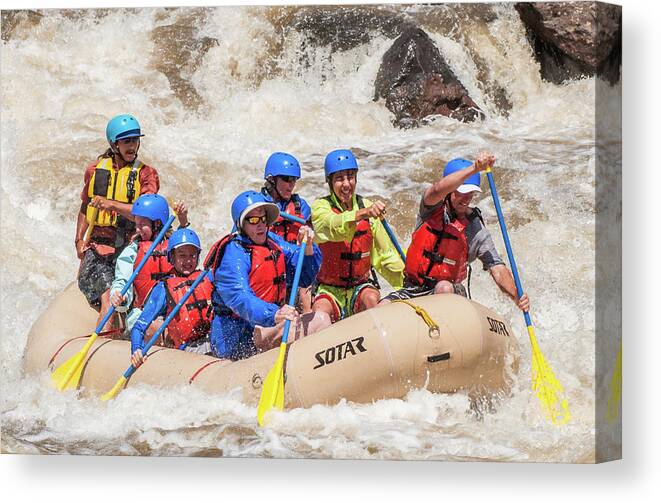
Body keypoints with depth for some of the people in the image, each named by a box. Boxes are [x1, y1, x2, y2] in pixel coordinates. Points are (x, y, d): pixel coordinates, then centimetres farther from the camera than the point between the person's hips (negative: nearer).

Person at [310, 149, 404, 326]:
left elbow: (385, 254, 5)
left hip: (362, 286, 2)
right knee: (320, 312, -31)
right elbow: (335, 227, -29)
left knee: (371, 298, -30)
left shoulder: (367, 206, 5)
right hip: (329, 290, -2)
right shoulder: (320, 207, -4)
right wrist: (363, 213, -48)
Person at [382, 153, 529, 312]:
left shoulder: (477, 230, -5)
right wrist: (474, 168, -42)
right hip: (413, 289, 1)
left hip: (449, 292, -1)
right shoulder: (432, 208, -4)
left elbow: (498, 269, -12)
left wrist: (517, 297, -32)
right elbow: (437, 190, -29)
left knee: (444, 288, -35)